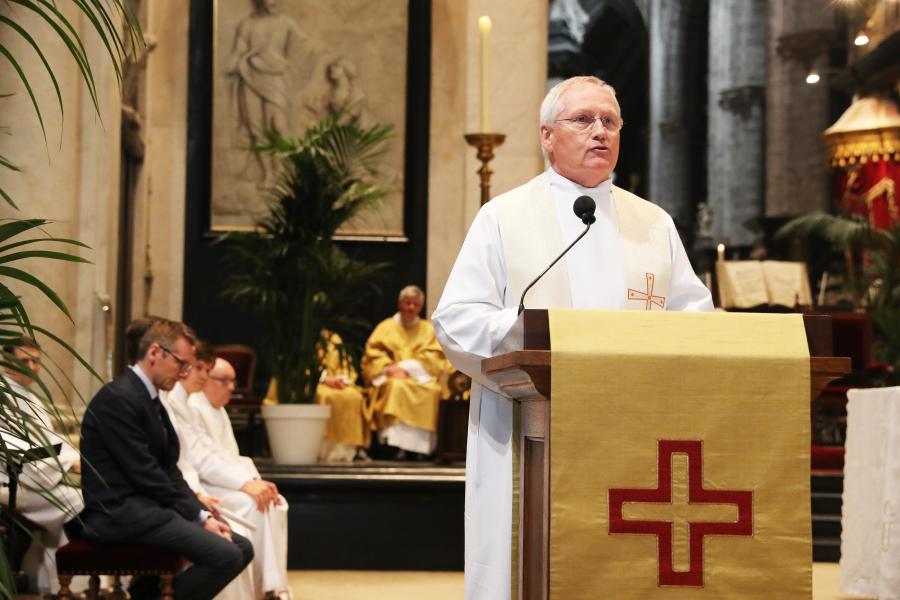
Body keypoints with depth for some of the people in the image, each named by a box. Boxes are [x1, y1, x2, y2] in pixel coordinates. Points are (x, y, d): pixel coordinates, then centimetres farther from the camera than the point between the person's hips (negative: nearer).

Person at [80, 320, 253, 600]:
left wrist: (202, 514, -1)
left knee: (241, 548, 3)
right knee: (225, 555, -22)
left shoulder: (150, 399, 16)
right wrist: (198, 514, -11)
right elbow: (144, 473, -17)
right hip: (120, 512, -10)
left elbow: (168, 469, 13)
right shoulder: (118, 397, -14)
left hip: (146, 506, 10)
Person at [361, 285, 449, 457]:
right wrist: (388, 369, -14)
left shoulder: (428, 329, 19)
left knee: (432, 391, -33)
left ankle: (421, 445, -35)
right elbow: (373, 355, 6)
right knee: (397, 387, -36)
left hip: (421, 379, 1)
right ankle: (393, 440, -44)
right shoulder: (385, 327, 18)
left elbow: (434, 359, 5)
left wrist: (407, 368, -10)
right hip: (391, 378, -1)